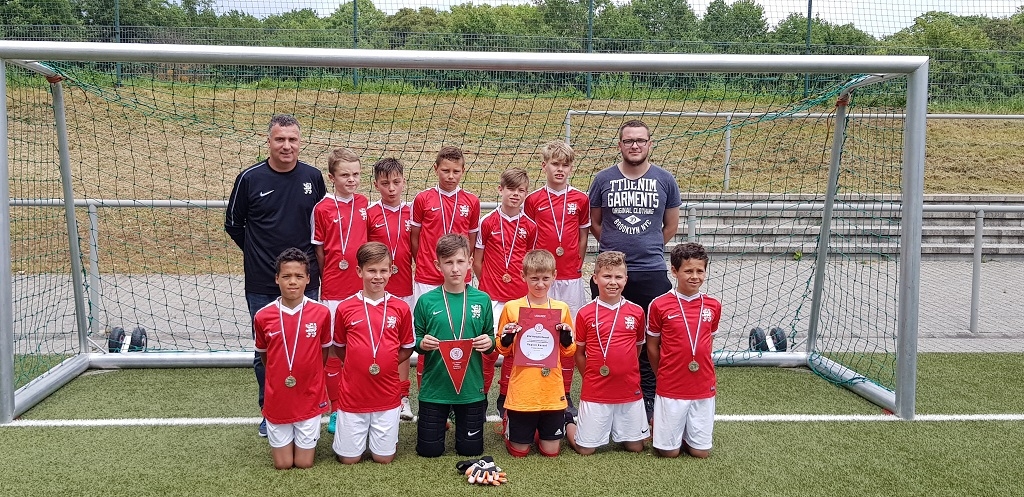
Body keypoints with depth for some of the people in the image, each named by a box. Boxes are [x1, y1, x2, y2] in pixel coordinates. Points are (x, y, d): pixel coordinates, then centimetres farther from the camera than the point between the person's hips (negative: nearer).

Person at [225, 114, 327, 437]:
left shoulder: (313, 177, 1)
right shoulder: (250, 178, -4)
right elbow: (233, 224, 8)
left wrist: (311, 256, 7)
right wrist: (257, 252, 7)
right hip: (262, 284, -1)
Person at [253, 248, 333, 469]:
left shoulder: (321, 313, -10)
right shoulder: (263, 316, -9)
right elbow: (264, 355, 9)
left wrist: (308, 376, 7)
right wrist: (280, 377, 6)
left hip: (309, 398, 0)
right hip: (277, 399, 1)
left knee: (304, 463, 8)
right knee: (283, 464, 9)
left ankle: (308, 438, 37)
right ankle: (278, 438, 38)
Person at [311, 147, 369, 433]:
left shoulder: (363, 203, 4)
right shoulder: (322, 208, -8)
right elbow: (319, 251, -2)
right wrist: (329, 278, 0)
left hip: (361, 287, 4)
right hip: (334, 290, -4)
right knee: (333, 348, 6)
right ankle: (336, 409, 17)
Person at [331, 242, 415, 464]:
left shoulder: (401, 308, -3)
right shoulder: (345, 308, -4)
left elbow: (407, 348, 7)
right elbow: (339, 348, 9)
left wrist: (385, 363, -4)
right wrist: (359, 364, -2)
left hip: (387, 395, 0)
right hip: (353, 394, 0)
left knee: (384, 458, 7)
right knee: (349, 458, 7)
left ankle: (386, 434, 38)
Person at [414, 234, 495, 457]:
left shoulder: (482, 300, -2)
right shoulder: (426, 301, -6)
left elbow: (491, 338, 6)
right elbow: (415, 343, 2)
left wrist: (489, 343, -17)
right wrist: (422, 344, -20)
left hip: (471, 388, 1)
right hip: (434, 387, 0)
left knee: (471, 449, 11)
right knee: (429, 450, 10)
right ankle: (440, 421, 40)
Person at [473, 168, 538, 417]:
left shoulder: (530, 226, 4)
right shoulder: (487, 222, -2)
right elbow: (477, 261, 4)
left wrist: (525, 284, 5)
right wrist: (488, 284, 3)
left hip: (520, 297, 3)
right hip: (492, 296, -2)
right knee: (489, 348, -3)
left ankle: (505, 399, 22)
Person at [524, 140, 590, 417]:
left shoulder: (581, 200, 5)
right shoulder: (533, 200, 2)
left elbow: (583, 237, 12)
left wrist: (576, 266, 8)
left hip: (571, 278, 1)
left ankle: (565, 394, 15)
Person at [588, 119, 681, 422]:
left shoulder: (665, 180, 3)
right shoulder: (603, 179, 2)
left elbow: (671, 226, 12)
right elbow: (594, 223, 11)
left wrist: (647, 248, 10)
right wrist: (616, 246, 5)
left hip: (651, 274, 0)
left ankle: (648, 398, 19)